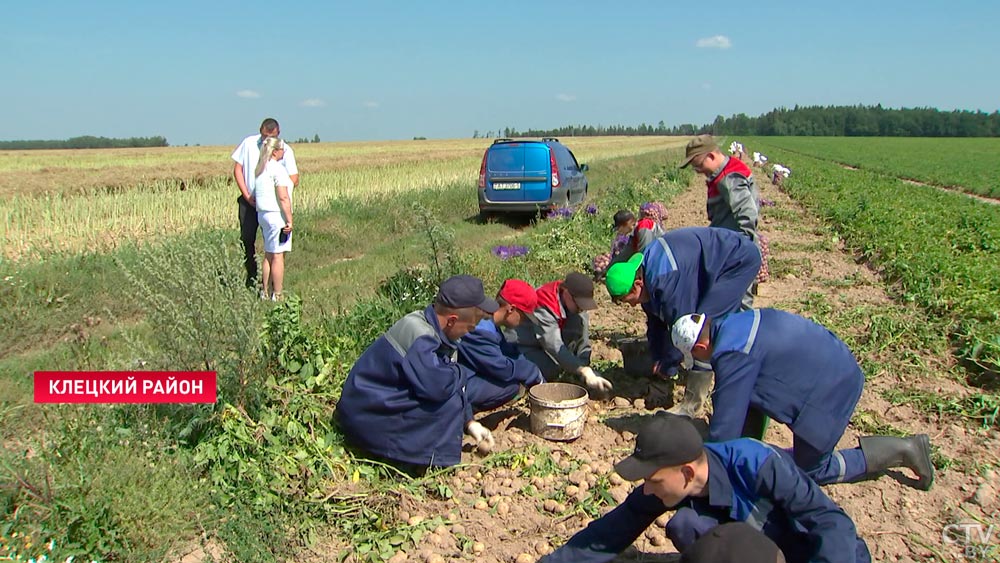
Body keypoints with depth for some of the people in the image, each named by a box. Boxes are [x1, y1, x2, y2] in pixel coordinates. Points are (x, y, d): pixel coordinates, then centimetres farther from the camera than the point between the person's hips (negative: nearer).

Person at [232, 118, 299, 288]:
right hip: (249, 201, 2)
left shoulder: (285, 150, -8)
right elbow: (237, 168, 1)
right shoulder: (249, 143, -4)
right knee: (246, 239, 4)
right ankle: (251, 278, 19)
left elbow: (294, 179, -10)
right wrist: (246, 195, -6)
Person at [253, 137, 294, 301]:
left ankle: (265, 292, 19)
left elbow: (255, 196, 14)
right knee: (278, 256, -4)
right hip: (277, 215, -9)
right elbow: (283, 197, -18)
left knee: (268, 255, 14)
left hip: (262, 214, 9)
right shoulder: (277, 169, -13)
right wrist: (289, 220, -16)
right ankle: (277, 295, 0)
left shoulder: (259, 168, 13)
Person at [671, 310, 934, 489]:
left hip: (830, 390, -9)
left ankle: (903, 450, 13)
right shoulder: (732, 321, 3)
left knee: (810, 470, 10)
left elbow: (725, 425, -19)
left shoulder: (732, 356, -24)